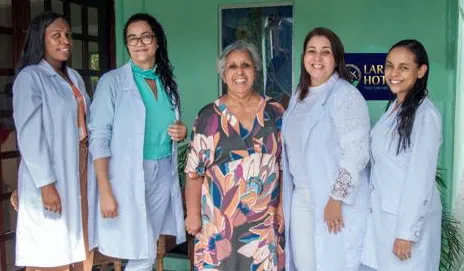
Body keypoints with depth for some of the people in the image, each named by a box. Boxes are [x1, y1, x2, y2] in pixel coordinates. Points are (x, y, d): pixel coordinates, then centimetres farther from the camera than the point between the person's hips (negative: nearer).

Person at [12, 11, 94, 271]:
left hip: (79, 171, 7)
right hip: (51, 176, -6)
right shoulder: (30, 77, -8)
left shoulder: (74, 77, 13)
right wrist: (46, 184, -20)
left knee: (82, 246, 9)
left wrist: (87, 171, 8)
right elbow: (29, 135, -15)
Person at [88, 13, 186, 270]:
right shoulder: (112, 81, -5)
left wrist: (181, 132, -2)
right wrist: (105, 191, -17)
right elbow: (99, 137, -10)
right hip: (129, 176, -5)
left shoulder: (168, 81, 11)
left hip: (164, 174, 5)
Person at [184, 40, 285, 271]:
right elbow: (194, 171, -3)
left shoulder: (275, 113, 3)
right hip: (220, 219, -1)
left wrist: (283, 206, 4)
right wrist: (193, 214, -5)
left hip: (265, 219, 2)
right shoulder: (209, 116, -3)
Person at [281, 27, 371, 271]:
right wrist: (286, 194, 16)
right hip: (300, 197, 7)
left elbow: (357, 153, -18)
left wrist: (336, 200, -19)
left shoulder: (346, 95, -13)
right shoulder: (299, 96, 11)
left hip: (334, 199, -7)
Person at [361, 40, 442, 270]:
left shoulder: (426, 115, -17)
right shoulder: (393, 107, 7)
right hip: (382, 212, 7)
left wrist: (407, 231, -18)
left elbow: (421, 178, -19)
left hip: (409, 216, -7)